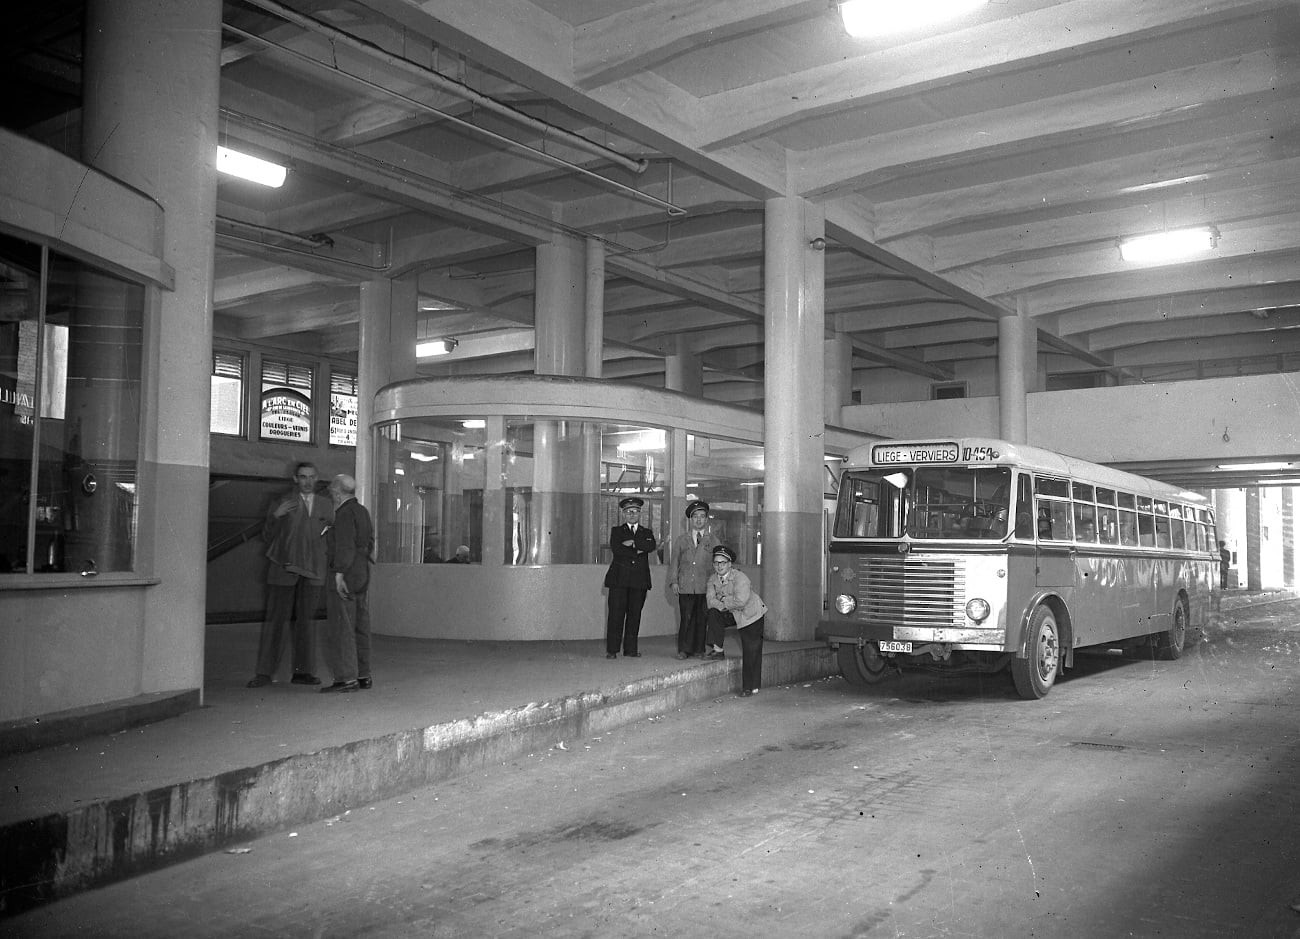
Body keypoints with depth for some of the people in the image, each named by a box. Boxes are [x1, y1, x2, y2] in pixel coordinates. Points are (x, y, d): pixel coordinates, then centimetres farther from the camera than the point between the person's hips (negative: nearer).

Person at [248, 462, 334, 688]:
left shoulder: (325, 505, 12)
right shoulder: (284, 502, 3)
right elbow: (268, 536, 1)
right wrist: (275, 516, -16)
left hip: (312, 570, 3)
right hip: (283, 568, -3)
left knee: (306, 620, 6)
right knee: (274, 620, -2)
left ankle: (303, 672, 11)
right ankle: (265, 672, 2)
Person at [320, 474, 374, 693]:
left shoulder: (346, 513, -12)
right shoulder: (363, 511, 16)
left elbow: (345, 546, -19)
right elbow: (369, 544, 19)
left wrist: (339, 573, -20)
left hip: (345, 576, -9)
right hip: (362, 575, 9)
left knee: (340, 628, -6)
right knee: (360, 628, 11)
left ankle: (347, 677, -6)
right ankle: (363, 676, 14)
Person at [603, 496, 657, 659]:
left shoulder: (647, 533, 18)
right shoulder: (616, 531, 12)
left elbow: (651, 546, -4)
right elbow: (616, 548, -6)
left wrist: (633, 543, -10)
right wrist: (637, 553, -7)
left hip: (639, 580, 2)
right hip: (619, 579, -2)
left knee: (635, 615, 1)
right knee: (616, 614, -6)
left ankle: (631, 649, 7)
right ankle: (612, 650, -3)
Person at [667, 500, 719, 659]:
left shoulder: (713, 540, 12)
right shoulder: (680, 540, 14)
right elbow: (674, 562, 12)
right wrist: (673, 581, 0)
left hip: (705, 586, 0)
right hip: (685, 586, 0)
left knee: (702, 619, 0)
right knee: (686, 618, -4)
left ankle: (699, 650, 10)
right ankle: (684, 650, 3)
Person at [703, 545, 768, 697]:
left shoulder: (740, 578, -23)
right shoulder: (713, 579, -3)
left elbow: (740, 602, -32)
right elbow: (711, 601, -11)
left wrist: (723, 600, -19)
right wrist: (724, 605, -27)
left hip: (750, 615, -6)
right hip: (731, 615, 6)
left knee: (751, 652, -7)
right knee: (713, 613, -20)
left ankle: (750, 687, 3)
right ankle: (717, 650, -14)